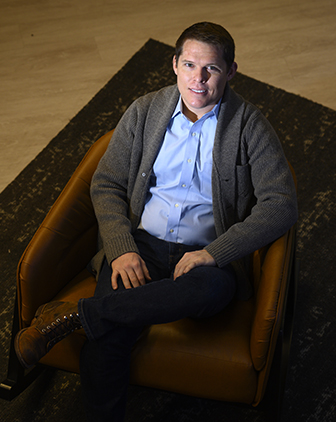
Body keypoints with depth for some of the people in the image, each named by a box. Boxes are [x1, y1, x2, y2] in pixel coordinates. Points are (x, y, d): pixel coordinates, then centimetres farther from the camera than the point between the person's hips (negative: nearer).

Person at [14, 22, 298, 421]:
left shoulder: (250, 126, 0)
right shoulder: (144, 111, 7)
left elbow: (281, 204, -7)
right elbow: (105, 184, 7)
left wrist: (213, 253, -17)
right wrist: (121, 249, -10)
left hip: (204, 254, -1)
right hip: (140, 243, 1)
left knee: (213, 288, -38)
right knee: (103, 343, -26)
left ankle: (73, 314, -28)